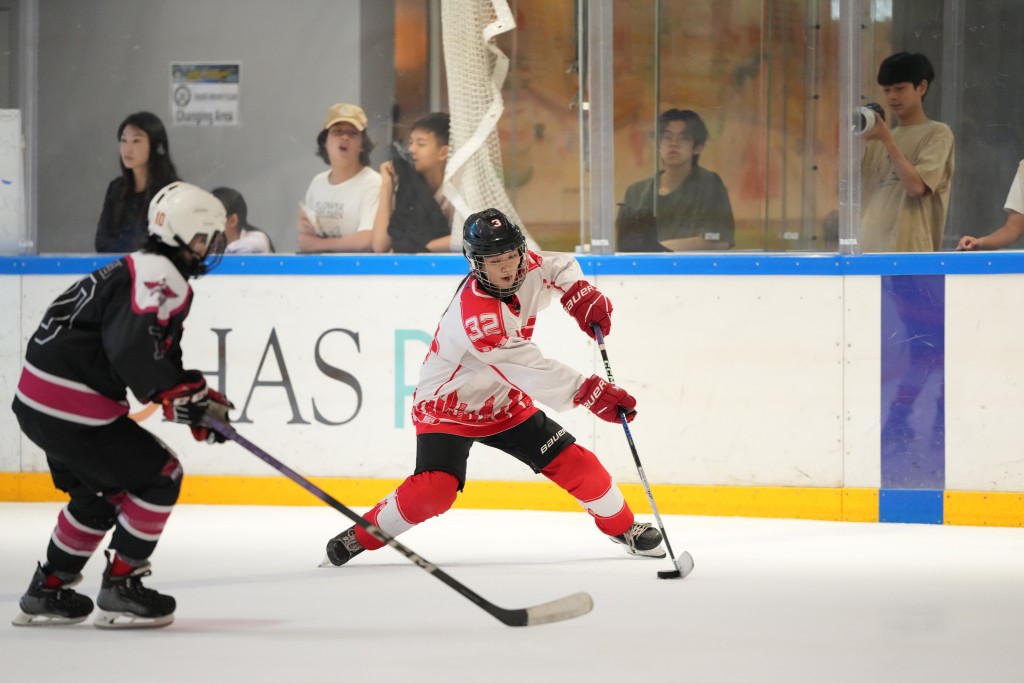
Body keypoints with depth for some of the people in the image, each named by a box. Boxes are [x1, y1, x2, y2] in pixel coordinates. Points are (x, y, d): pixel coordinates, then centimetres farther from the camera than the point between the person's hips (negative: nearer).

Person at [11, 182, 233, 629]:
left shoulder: (141, 272, 20)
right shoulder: (159, 276, -14)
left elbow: (158, 362, 22)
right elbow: (135, 349, -28)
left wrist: (198, 401, 12)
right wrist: (187, 396, -21)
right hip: (72, 408, -10)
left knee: (100, 491, 26)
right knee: (158, 475, 0)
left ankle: (48, 592, 31)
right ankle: (120, 591, 4)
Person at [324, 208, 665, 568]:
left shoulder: (525, 270, -14)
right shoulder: (474, 313, -35)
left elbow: (559, 266, 10)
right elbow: (528, 369, -36)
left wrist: (581, 295, -11)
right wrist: (590, 392, -37)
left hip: (505, 403, 7)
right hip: (447, 408, -7)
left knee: (575, 463, 1)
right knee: (435, 490, -26)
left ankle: (623, 527, 23)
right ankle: (362, 535, -6)